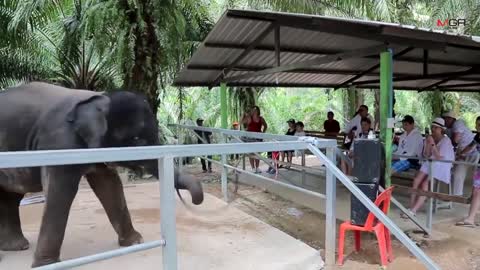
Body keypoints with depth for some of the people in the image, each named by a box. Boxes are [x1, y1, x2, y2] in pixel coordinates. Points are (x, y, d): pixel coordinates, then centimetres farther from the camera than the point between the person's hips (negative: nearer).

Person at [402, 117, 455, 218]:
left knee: (425, 184, -24)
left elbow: (440, 157, -17)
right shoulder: (430, 138, 7)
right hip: (430, 164, 6)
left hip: (442, 166, -5)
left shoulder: (446, 141, -10)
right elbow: (426, 155, 3)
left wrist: (433, 144, -23)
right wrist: (428, 144, -11)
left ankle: (413, 210, -24)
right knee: (416, 181, -18)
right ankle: (411, 208, -17)